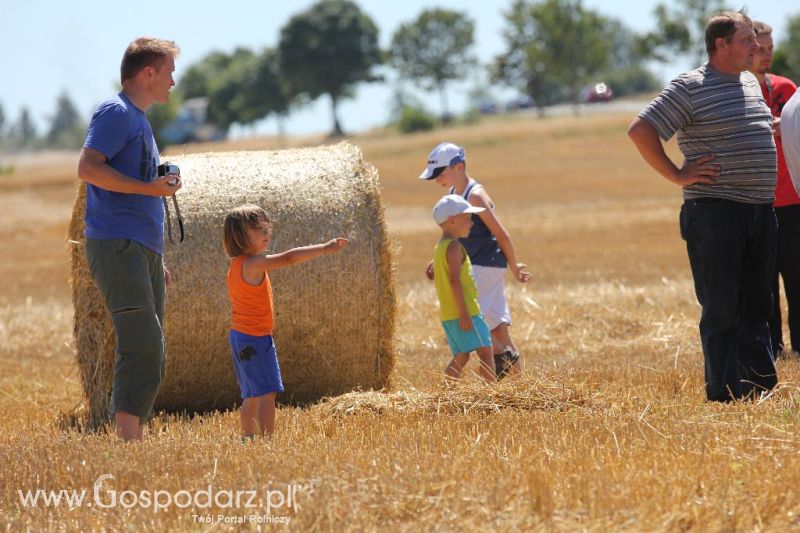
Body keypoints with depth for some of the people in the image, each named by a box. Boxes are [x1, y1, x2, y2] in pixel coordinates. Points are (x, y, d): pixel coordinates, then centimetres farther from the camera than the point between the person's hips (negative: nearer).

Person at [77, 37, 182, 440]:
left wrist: (158, 263, 24)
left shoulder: (139, 120, 24)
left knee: (149, 357, 6)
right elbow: (88, 168, -19)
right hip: (116, 246, -10)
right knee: (143, 347, -19)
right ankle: (128, 441, -24)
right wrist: (149, 188, -20)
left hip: (144, 251, 10)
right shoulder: (116, 113, -5)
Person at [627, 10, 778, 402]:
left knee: (756, 306, 11)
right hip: (715, 213, -7)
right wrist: (677, 175, -13)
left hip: (761, 211, 7)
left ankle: (761, 384, 18)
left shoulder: (750, 83, 16)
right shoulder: (690, 88, -8)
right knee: (721, 308, -4)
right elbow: (640, 131, -13)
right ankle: (724, 395, 0)